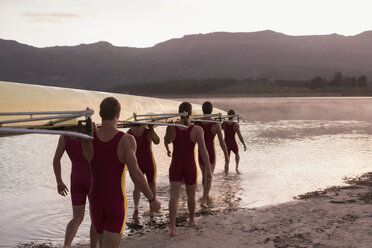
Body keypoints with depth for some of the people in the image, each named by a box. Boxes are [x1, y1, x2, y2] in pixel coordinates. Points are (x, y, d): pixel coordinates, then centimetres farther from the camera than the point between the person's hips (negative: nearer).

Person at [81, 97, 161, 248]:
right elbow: (135, 174, -25)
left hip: (96, 202, 4)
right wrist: (153, 199, -12)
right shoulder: (126, 140, -18)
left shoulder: (88, 140, -9)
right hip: (117, 204, -4)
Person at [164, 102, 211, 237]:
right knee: (191, 195, 22)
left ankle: (172, 228, -17)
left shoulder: (171, 127, -8)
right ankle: (191, 220, 40)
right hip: (190, 167, 0)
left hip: (175, 166, 0)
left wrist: (167, 149, 38)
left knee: (174, 196, -4)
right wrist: (208, 170, -19)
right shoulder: (197, 130, -14)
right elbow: (203, 150, -20)